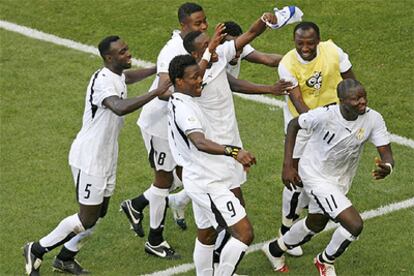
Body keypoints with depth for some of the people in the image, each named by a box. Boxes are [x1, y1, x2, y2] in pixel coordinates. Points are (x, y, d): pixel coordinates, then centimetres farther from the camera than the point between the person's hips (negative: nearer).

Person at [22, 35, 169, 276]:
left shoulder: (118, 76, 5)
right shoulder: (102, 82, -26)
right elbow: (121, 108, -47)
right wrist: (156, 93, -47)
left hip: (107, 157, 10)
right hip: (90, 158, -10)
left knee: (99, 213, 15)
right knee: (87, 219, -3)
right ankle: (37, 250, 12)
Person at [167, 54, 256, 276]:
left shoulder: (178, 102, 8)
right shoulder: (183, 108, -24)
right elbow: (200, 142, -40)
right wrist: (233, 151, -54)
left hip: (201, 181, 11)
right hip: (209, 184, -11)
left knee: (206, 235, 22)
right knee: (244, 234, -14)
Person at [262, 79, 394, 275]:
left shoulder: (373, 119, -20)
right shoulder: (324, 115, -30)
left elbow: (387, 154, -18)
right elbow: (294, 124, -12)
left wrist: (387, 167, -43)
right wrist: (287, 166, -13)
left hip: (340, 180, 6)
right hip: (316, 176, -6)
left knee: (315, 224, 27)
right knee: (354, 225, -17)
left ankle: (275, 249, 54)